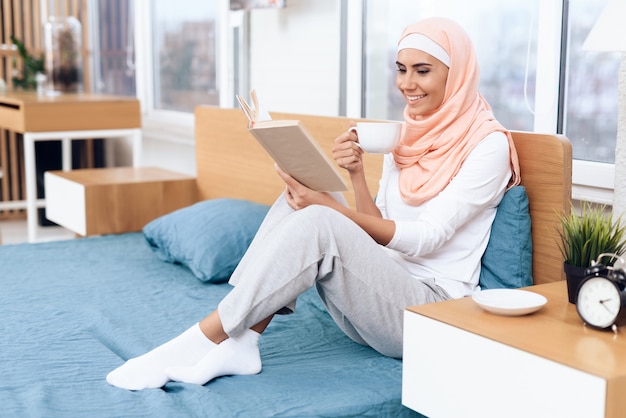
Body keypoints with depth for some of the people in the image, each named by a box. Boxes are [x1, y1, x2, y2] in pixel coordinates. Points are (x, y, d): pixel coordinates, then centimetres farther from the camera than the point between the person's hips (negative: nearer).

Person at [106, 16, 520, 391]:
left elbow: (428, 237, -15)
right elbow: (379, 230, 10)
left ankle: (202, 340, -24)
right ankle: (239, 342, -20)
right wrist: (357, 174, -8)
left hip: (435, 309, -7)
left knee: (318, 222, -29)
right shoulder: (405, 137, 14)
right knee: (300, 197, -12)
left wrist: (331, 208, -23)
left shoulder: (488, 143, -7)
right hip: (379, 293, 7)